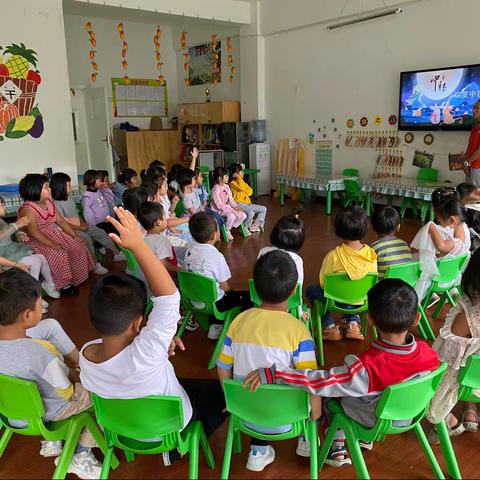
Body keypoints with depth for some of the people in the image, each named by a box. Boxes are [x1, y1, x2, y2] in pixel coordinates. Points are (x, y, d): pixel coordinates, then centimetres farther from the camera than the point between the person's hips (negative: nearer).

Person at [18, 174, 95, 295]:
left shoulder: (49, 202, 7)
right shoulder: (27, 209, -19)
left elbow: (61, 221, 8)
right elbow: (34, 233, -26)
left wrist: (75, 236, -1)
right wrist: (53, 245, -32)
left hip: (55, 234, 8)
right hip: (38, 241, -8)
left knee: (78, 246, -7)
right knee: (60, 254, -30)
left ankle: (75, 278, 2)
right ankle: (62, 285, -14)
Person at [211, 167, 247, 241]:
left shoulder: (226, 186, 8)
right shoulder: (216, 189, -18)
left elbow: (231, 199, 12)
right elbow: (219, 205, -22)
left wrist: (235, 206, -7)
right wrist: (230, 209, -25)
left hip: (227, 207, 8)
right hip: (218, 210, -8)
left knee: (243, 215, -6)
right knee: (232, 215, -35)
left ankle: (233, 227, 10)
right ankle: (227, 231, -11)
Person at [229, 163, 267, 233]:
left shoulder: (241, 182, 17)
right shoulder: (233, 183, -10)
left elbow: (250, 192, 11)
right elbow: (242, 189, -28)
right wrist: (239, 178, -18)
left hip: (247, 203, 9)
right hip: (239, 204, -9)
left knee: (263, 209, 7)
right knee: (250, 213, -35)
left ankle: (255, 225, 0)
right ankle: (246, 227, -9)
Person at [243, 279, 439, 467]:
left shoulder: (366, 368, -41)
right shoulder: (429, 354, -25)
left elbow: (320, 381, -42)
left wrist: (270, 373, -40)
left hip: (372, 423, -5)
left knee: (332, 391, 20)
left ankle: (337, 450, 30)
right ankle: (365, 438, 42)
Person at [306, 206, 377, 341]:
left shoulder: (333, 256, -25)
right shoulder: (371, 254, -15)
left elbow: (323, 283, -14)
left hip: (337, 301, -4)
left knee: (312, 290, 23)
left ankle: (330, 327, 20)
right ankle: (353, 324, 26)